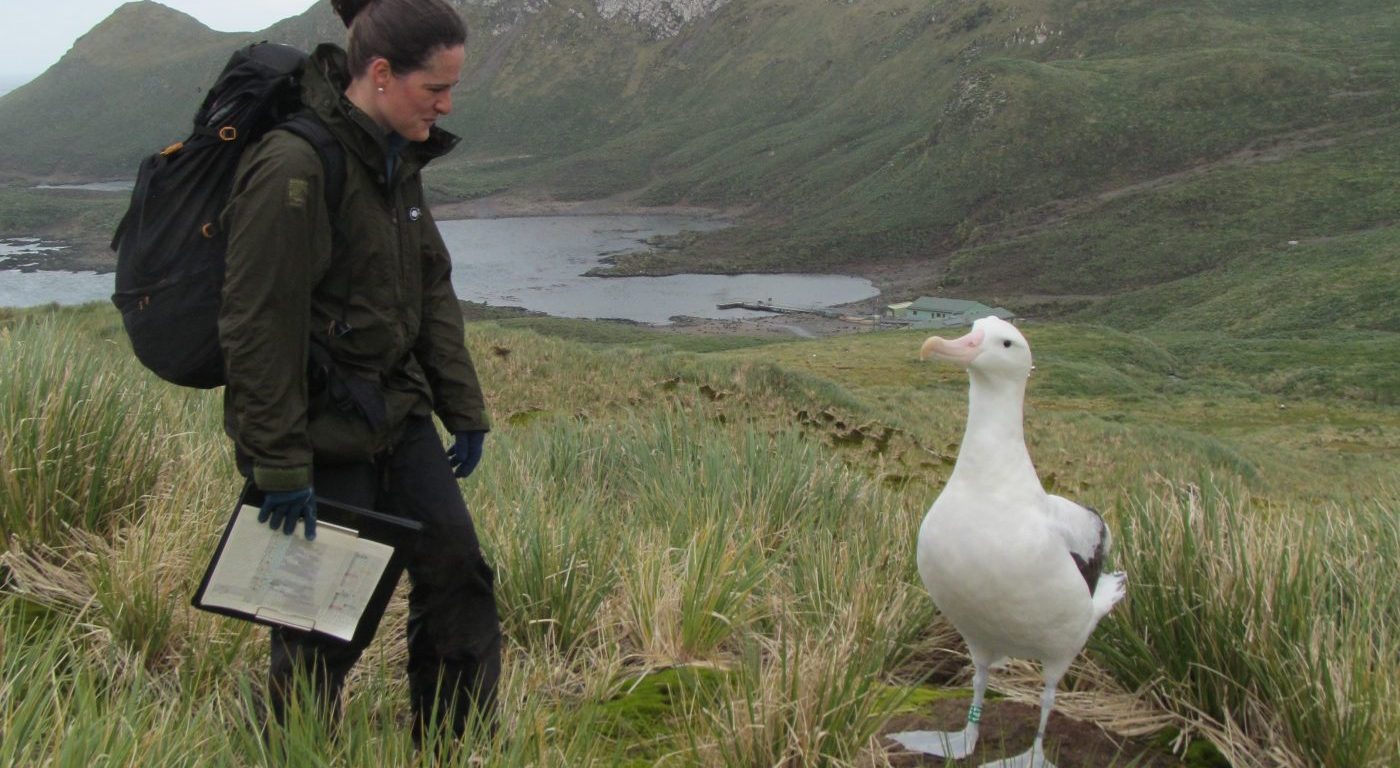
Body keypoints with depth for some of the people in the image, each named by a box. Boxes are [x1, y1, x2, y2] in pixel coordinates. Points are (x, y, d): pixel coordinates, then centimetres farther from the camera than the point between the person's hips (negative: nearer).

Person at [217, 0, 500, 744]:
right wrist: (279, 466, -20)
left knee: (458, 574, 8)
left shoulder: (397, 160, 7)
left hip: (397, 416, 8)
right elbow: (258, 328, -21)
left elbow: (433, 290, 15)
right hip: (322, 433, -8)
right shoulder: (294, 168, -21)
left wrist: (464, 408, 13)